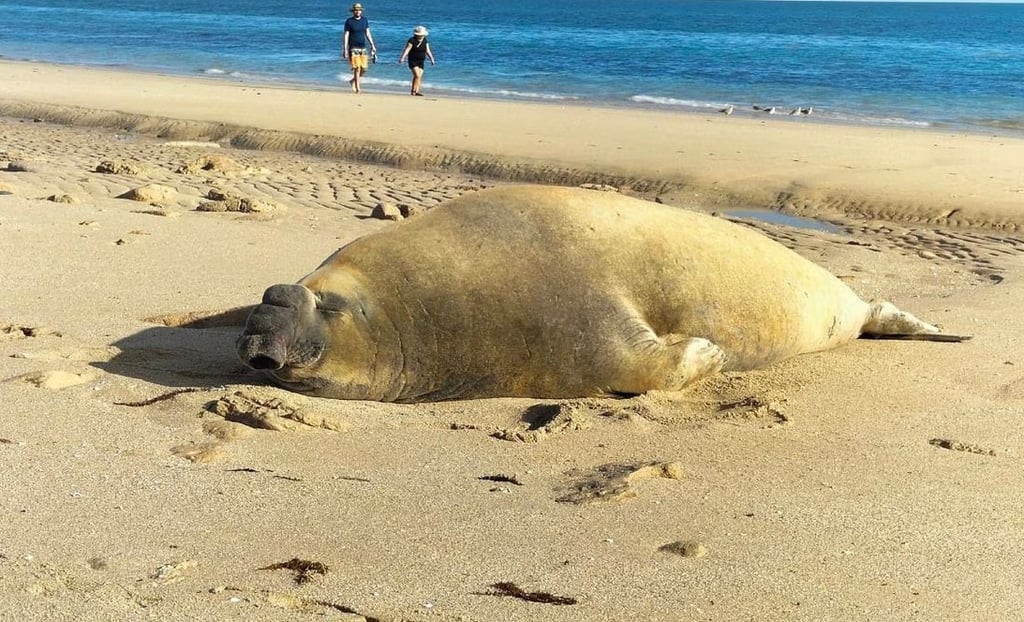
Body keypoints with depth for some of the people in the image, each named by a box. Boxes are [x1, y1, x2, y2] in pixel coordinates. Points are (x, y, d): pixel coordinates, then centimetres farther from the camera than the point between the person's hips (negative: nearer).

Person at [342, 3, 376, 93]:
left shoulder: (365, 20, 9)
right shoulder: (349, 21, -3)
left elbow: (368, 34, 13)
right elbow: (346, 36, -3)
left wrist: (372, 45, 7)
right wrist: (345, 49, -9)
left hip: (363, 48, 4)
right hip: (353, 48, -4)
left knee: (363, 69, 0)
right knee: (357, 68, -12)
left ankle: (353, 81, 26)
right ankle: (357, 87, -4)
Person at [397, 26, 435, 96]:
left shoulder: (425, 41, 6)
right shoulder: (412, 40, -11)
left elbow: (428, 51, 10)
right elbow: (406, 50, -17)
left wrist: (432, 59, 2)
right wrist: (402, 58, -27)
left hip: (421, 61, 6)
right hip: (413, 61, -6)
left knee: (420, 77, -1)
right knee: (417, 75, -17)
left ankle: (416, 91, 1)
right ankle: (413, 90, -11)